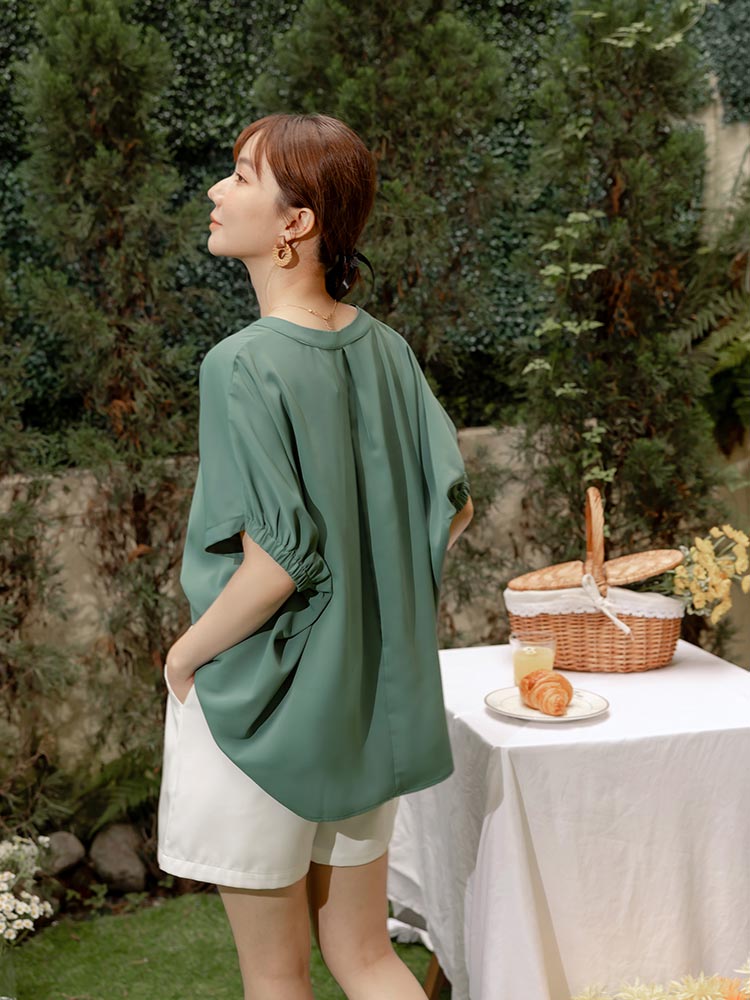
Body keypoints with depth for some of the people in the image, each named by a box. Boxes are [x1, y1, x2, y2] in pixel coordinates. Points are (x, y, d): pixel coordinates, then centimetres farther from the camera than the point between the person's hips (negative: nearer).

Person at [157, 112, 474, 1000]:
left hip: (266, 703, -6)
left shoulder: (244, 365, -20)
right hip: (368, 700, 7)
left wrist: (184, 656, -10)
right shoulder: (384, 349, 0)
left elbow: (277, 558, -25)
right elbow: (452, 509, 2)